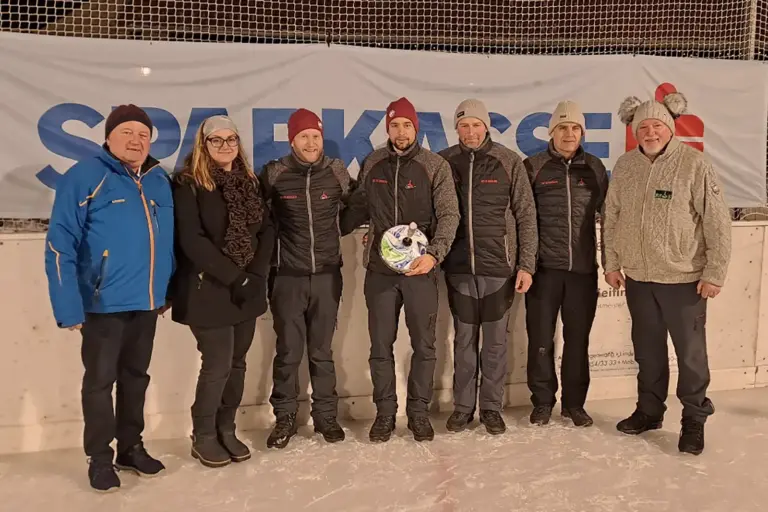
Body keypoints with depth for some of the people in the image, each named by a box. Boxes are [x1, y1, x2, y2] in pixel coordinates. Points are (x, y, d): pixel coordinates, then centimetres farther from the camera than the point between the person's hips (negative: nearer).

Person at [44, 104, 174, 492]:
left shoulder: (159, 181, 7)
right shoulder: (85, 177, -11)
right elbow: (60, 245, -15)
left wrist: (167, 290, 11)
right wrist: (69, 306, -19)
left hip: (147, 301, 6)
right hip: (103, 302, -5)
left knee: (136, 375, 17)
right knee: (100, 379, 8)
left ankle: (130, 447, 34)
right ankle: (99, 457, 25)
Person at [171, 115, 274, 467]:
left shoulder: (250, 182, 10)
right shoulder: (189, 185, -8)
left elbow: (267, 230, 5)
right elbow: (192, 241, -16)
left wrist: (256, 275, -9)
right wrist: (234, 277, -18)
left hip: (248, 289, 6)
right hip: (209, 291, -5)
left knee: (237, 363, 11)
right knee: (218, 365, -1)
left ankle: (226, 430, 27)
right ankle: (203, 437, 19)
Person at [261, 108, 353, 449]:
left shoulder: (336, 171, 1)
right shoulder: (275, 174, -4)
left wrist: (331, 233, 5)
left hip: (327, 275, 2)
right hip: (288, 277, -1)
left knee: (322, 350, 11)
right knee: (288, 351, 5)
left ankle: (325, 415, 25)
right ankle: (285, 418, 21)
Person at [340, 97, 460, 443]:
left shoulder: (436, 166, -2)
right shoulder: (371, 164, 7)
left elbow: (449, 214, -8)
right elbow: (357, 208, 15)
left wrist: (434, 254, -21)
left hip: (421, 268, -2)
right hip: (379, 268, 2)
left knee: (424, 345, 7)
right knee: (380, 346, 7)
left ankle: (419, 411, 23)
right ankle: (385, 412, 22)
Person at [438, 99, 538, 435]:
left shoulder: (509, 162, -1)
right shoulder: (444, 162, 2)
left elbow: (526, 216, 0)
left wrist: (526, 265, -4)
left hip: (499, 267, -1)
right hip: (458, 268, 1)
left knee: (496, 341, 8)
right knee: (464, 340, 10)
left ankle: (492, 407, 23)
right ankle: (462, 406, 23)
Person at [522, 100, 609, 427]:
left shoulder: (594, 167, 9)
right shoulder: (534, 167, 1)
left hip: (583, 267, 2)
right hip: (544, 266, -2)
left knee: (578, 338, 9)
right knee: (541, 337, 4)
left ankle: (574, 403, 23)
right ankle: (542, 401, 20)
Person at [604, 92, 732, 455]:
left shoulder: (694, 164, -10)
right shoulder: (624, 166, 3)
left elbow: (717, 223, -10)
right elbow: (612, 218, 9)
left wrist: (715, 273, -12)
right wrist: (612, 263, 7)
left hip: (684, 278, -4)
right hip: (637, 277, 4)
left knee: (690, 352, 7)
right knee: (647, 349, 17)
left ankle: (694, 419, 24)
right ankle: (649, 410, 33)